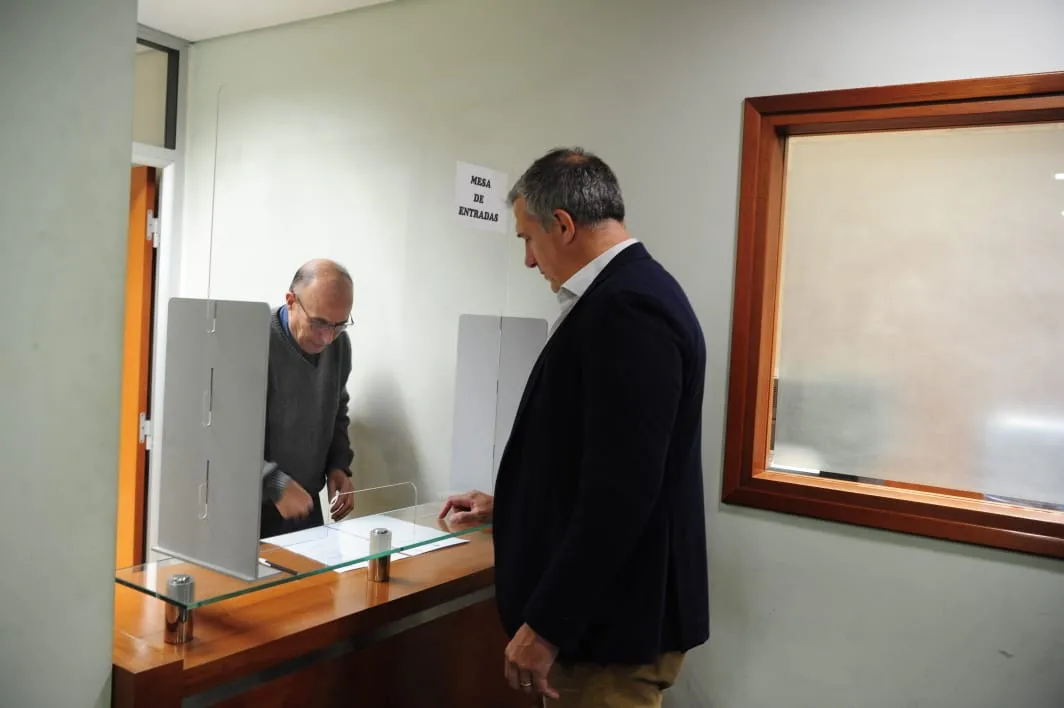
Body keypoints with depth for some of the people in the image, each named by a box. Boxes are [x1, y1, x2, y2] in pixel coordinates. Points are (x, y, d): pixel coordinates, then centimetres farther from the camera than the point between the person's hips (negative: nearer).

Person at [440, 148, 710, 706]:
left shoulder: (625, 308, -23)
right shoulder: (629, 293, 9)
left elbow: (620, 493, -27)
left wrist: (545, 627, -21)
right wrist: (506, 503, 21)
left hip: (611, 622, -9)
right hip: (600, 607, 9)